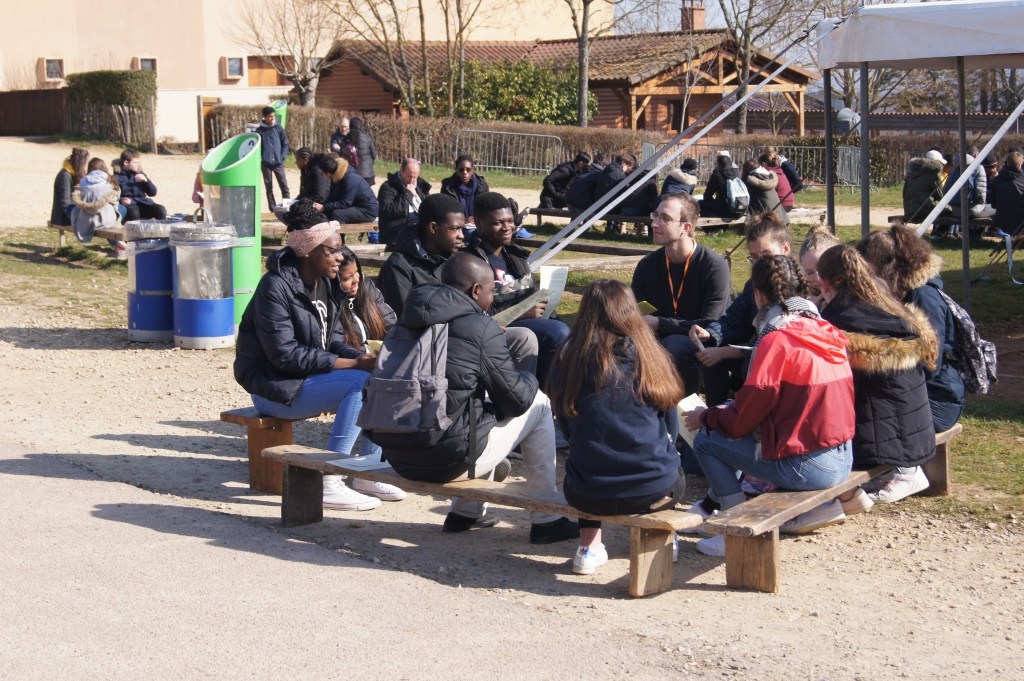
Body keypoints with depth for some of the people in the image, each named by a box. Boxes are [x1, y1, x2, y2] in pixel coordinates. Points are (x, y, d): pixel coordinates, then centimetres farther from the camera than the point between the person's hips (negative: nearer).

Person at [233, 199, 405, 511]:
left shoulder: (327, 285, 6)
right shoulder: (276, 287, -19)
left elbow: (335, 342, 8)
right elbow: (285, 355, -24)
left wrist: (365, 357, -15)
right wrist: (354, 363, -25)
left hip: (312, 377, 8)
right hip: (276, 387, -8)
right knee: (362, 382, -26)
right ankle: (328, 482, -24)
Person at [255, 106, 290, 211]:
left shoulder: (279, 129, 3)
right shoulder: (259, 131, -1)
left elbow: (285, 144, 5)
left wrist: (282, 157, -6)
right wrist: (260, 159, -8)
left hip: (278, 163, 1)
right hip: (265, 163, -1)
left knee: (284, 185, -3)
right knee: (269, 187, 5)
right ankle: (272, 208, 10)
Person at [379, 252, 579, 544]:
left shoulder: (411, 321, 11)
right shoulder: (480, 328, -11)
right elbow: (516, 400, -4)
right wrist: (529, 378, 18)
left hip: (397, 455, 8)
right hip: (449, 460, -7)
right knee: (538, 404, 11)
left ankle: (465, 512, 31)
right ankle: (547, 519, 13)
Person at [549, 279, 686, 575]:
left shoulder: (571, 358, -3)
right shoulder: (647, 354, -3)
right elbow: (671, 428, 8)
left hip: (586, 494, 0)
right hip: (652, 491, 0)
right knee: (675, 478, 33)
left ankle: (589, 548, 25)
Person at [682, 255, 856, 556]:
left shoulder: (777, 340, -14)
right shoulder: (824, 330, 8)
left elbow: (743, 417, -11)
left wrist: (706, 417, 9)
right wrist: (720, 412, 22)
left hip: (808, 467, -8)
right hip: (844, 459, 8)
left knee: (706, 441, 2)